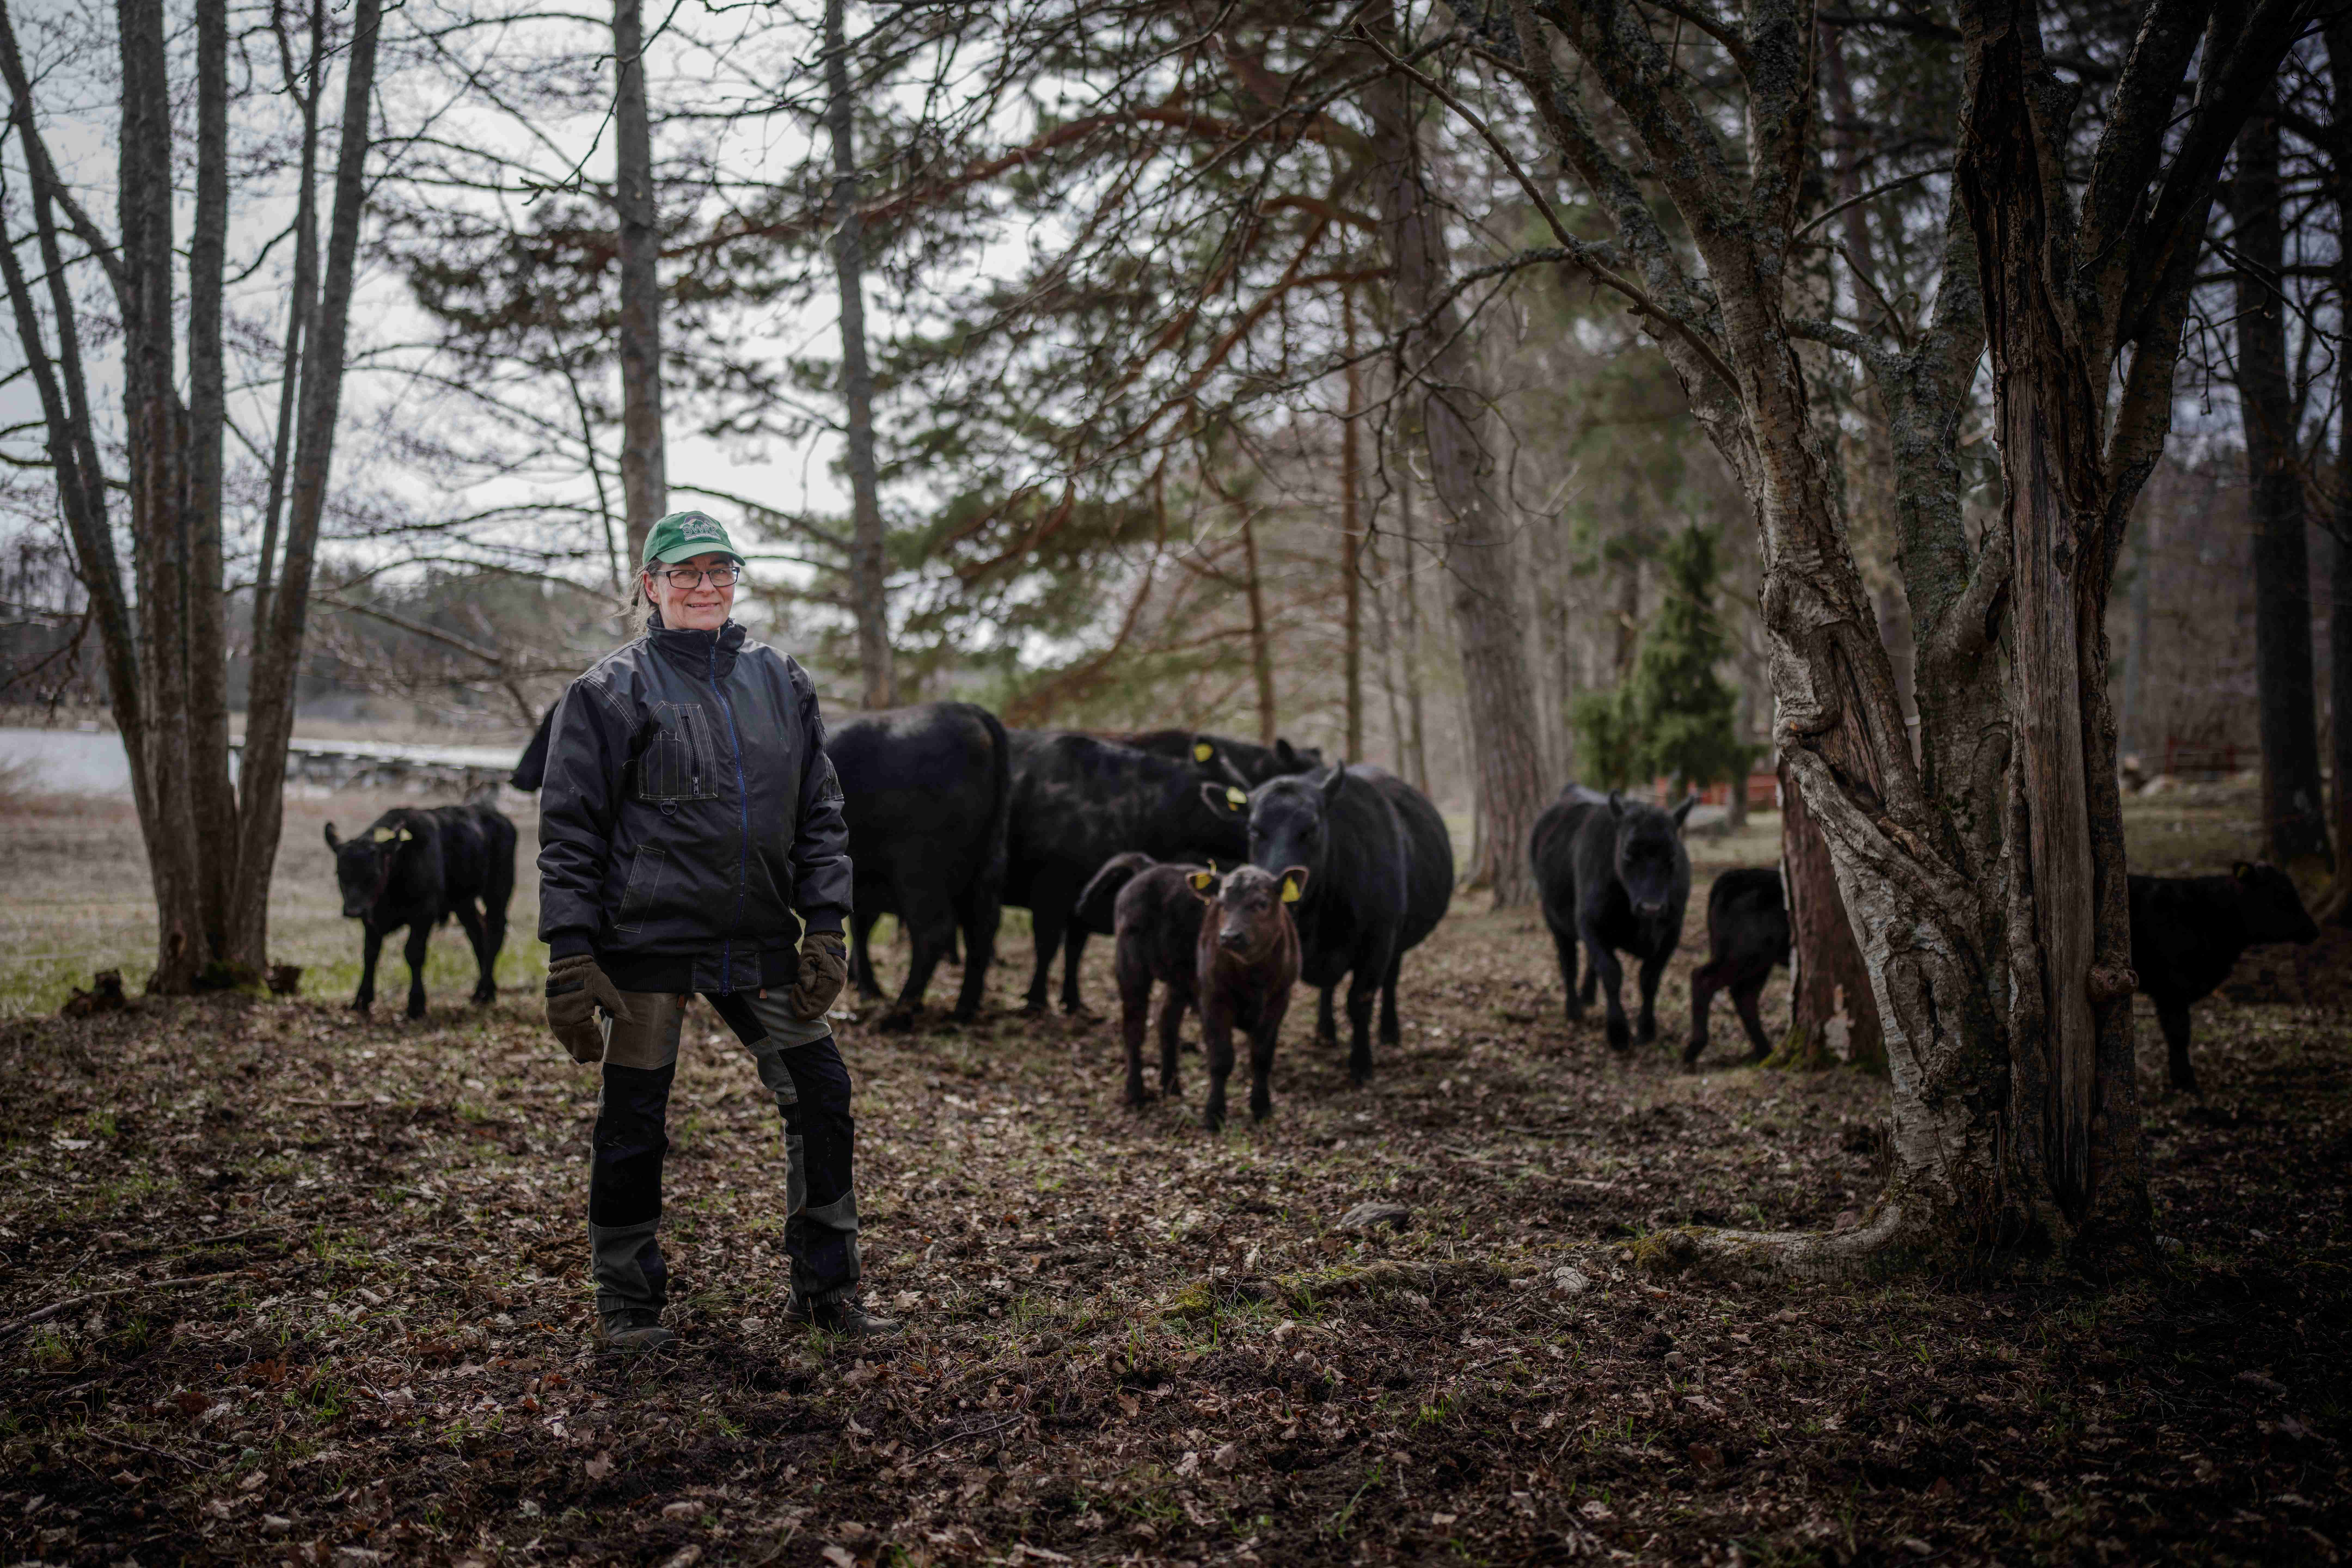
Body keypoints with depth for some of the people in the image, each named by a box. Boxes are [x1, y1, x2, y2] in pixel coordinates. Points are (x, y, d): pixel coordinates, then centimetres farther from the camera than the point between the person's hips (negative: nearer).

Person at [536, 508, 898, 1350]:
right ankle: (626, 1300, 22)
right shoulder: (611, 693, -2)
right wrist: (570, 959, -10)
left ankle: (826, 1286, 17)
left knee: (822, 1098, 3)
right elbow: (570, 831, -3)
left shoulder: (781, 683, 10)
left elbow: (821, 814, 12)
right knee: (633, 1122, 3)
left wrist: (825, 929, 3)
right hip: (647, 941, -4)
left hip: (760, 942, 4)